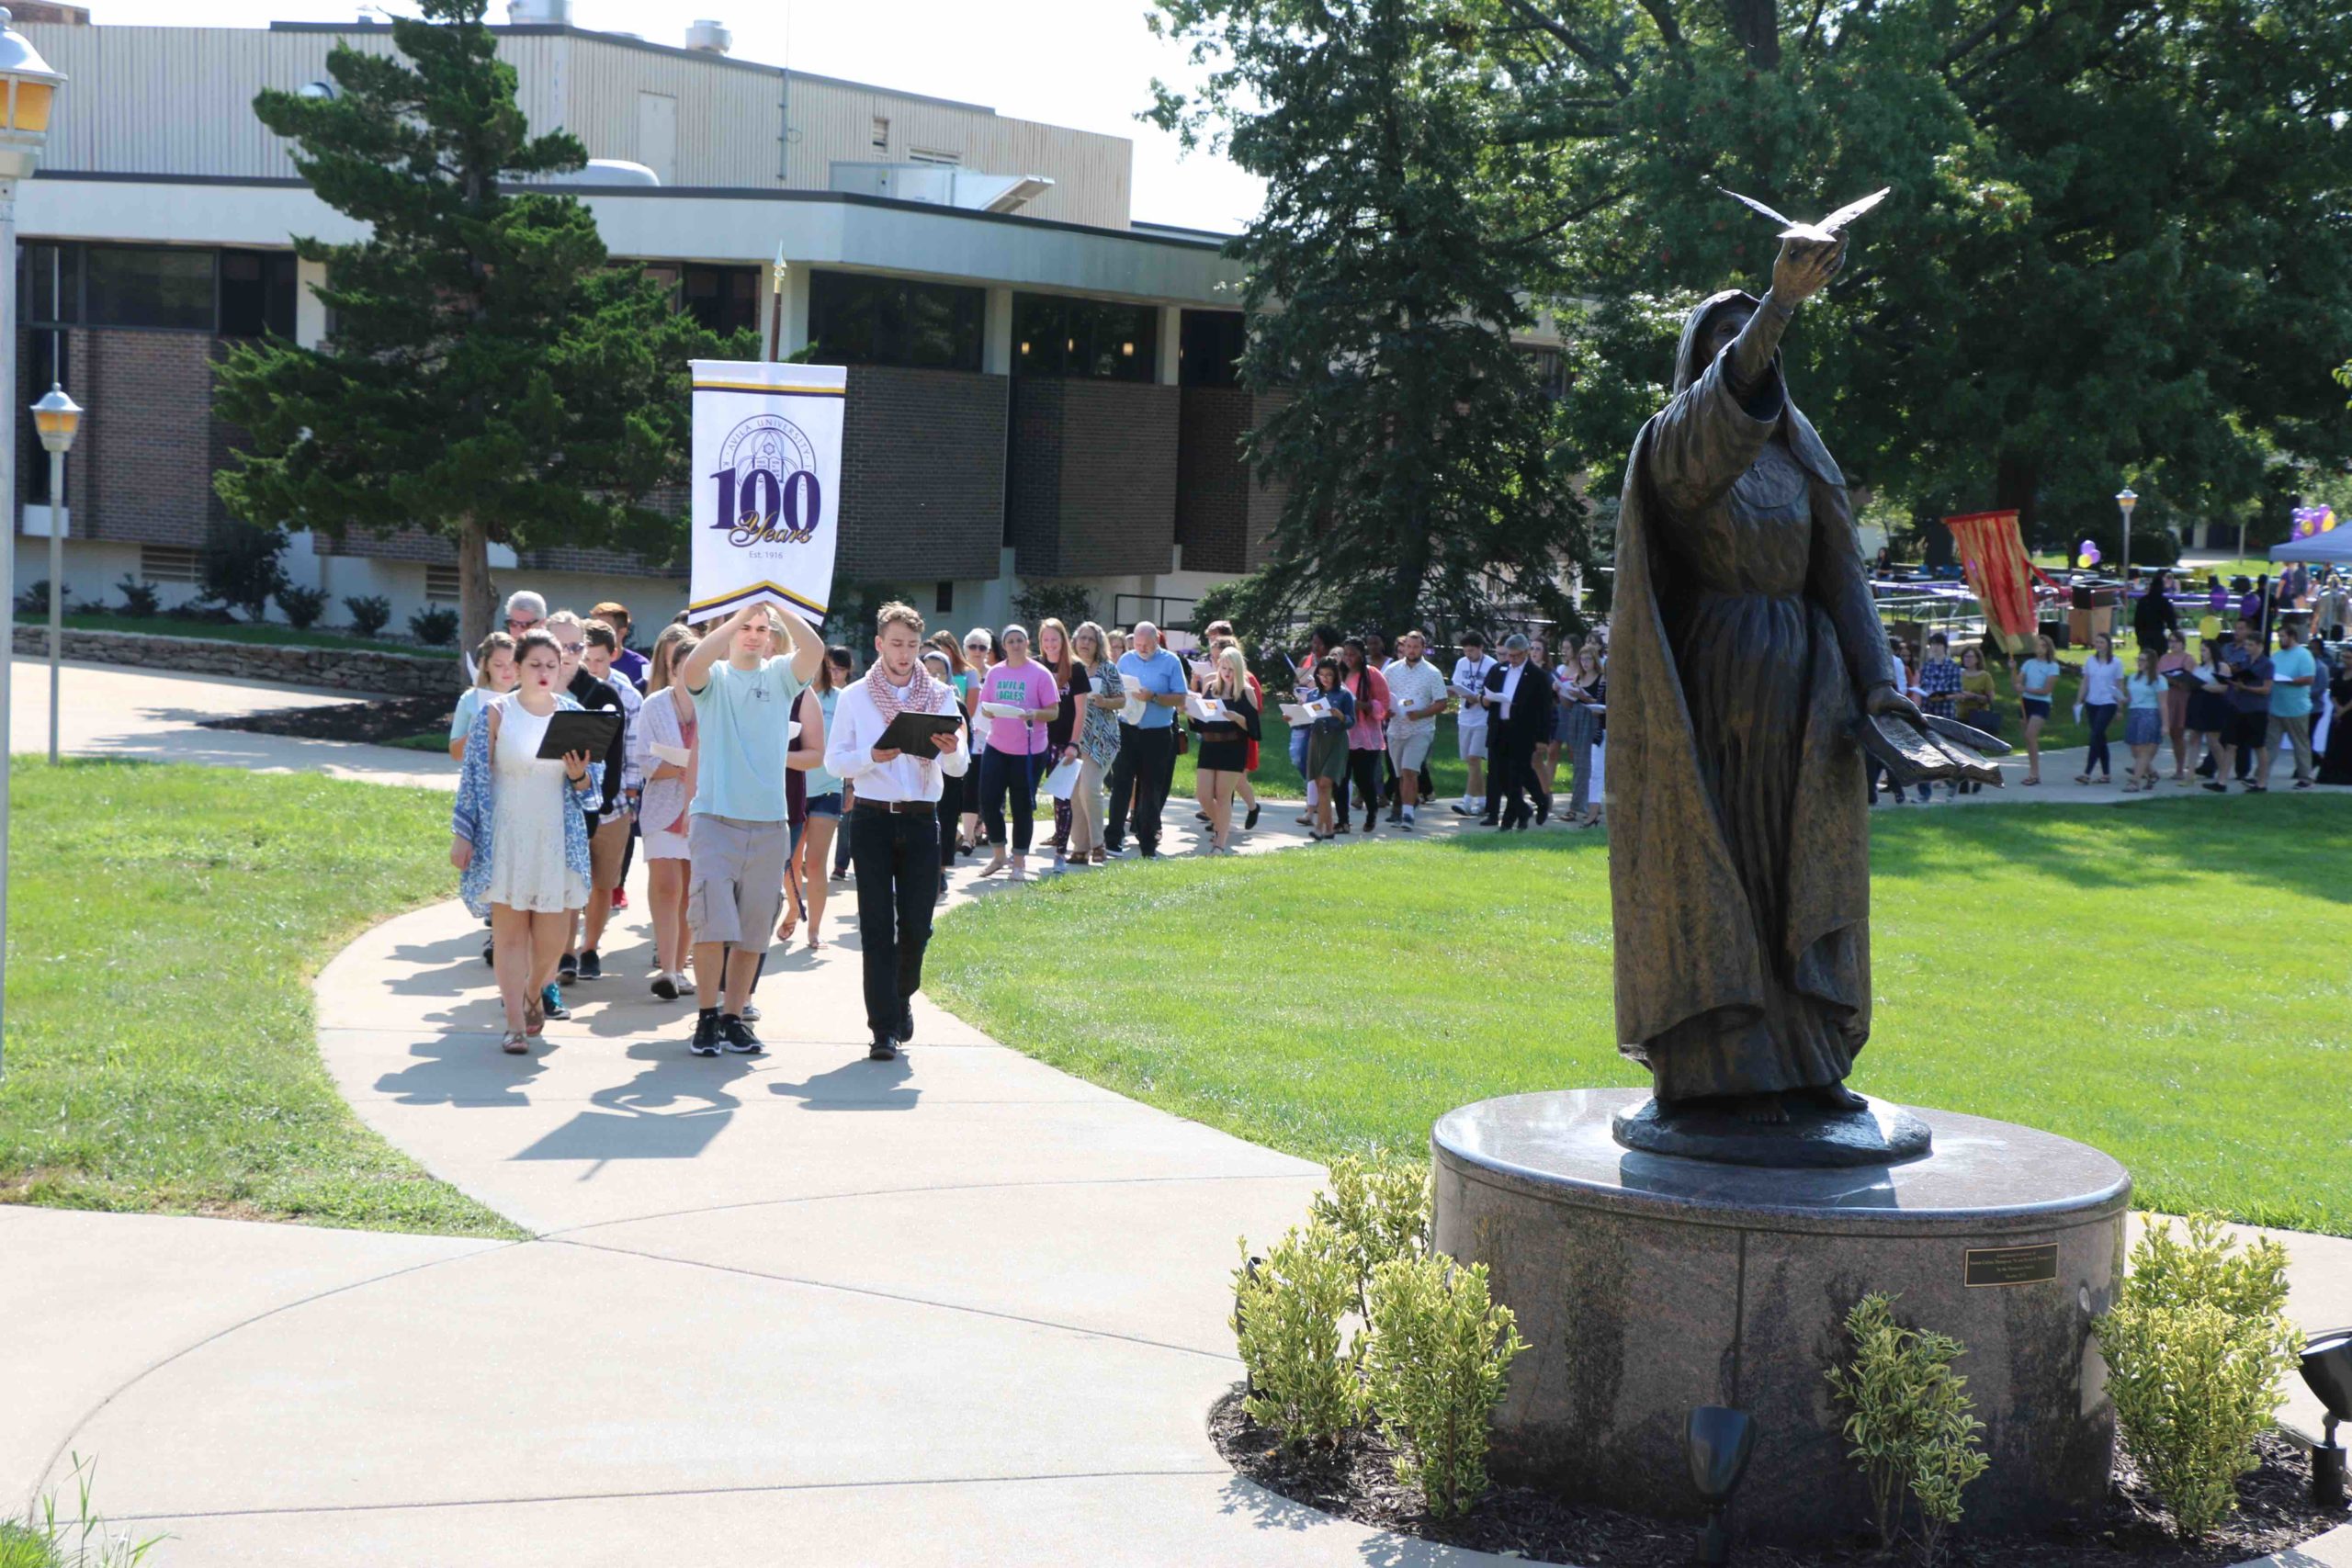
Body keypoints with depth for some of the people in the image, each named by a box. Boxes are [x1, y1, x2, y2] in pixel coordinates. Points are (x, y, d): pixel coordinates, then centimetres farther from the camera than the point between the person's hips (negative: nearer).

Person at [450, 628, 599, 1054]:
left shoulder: (573, 713, 7)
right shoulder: (496, 713, -2)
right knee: (510, 931, -3)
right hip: (506, 838, -2)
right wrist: (462, 835, -4)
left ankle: (533, 995, 31)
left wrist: (579, 775, -13)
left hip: (558, 839, 3)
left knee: (553, 934, 3)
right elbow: (474, 776, -1)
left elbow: (590, 787, 10)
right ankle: (515, 1024, 2)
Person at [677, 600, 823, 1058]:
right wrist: (740, 614, -17)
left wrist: (777, 606, -13)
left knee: (753, 934, 8)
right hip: (715, 818, -3)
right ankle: (707, 1017, 1)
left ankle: (734, 1016, 17)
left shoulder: (781, 677, 9)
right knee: (712, 926, -10)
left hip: (770, 822, 3)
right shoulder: (714, 677, 4)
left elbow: (814, 650, -11)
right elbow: (692, 666, -19)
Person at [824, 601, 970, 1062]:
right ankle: (885, 1028, -4)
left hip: (921, 820, 1)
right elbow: (833, 761, 1)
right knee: (877, 927, -5)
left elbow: (960, 767, 2)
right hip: (872, 819, -1)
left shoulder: (941, 696, 7)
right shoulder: (854, 697, 5)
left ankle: (902, 997, 30)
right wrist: (872, 756, -18)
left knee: (917, 924, 1)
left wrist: (951, 751, -21)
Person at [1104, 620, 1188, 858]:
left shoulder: (1171, 662, -1)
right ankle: (1113, 839, 4)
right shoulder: (1126, 660, 7)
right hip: (1127, 730, 2)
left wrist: (1154, 697, -18)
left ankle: (1148, 845, 12)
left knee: (1152, 790, 5)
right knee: (1121, 785, -1)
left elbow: (1180, 699, -4)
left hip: (1158, 734, -1)